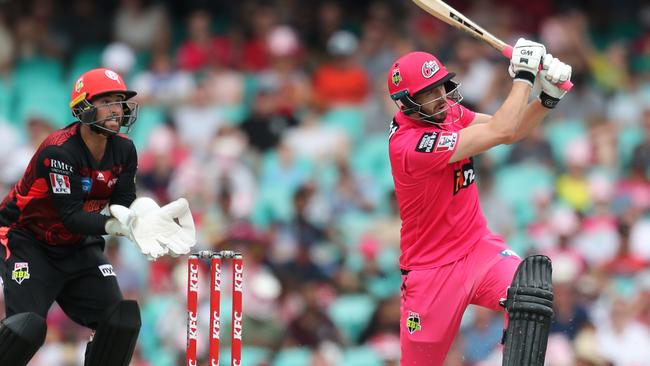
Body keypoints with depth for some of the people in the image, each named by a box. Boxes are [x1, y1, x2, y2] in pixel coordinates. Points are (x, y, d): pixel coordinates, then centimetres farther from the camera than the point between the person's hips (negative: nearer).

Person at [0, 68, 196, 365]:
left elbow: (123, 204, -8)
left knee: (123, 323, -6)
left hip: (77, 247, 7)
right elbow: (71, 217, -30)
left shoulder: (124, 150, -4)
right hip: (27, 239, -7)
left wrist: (144, 215, -31)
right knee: (28, 328, -24)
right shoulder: (59, 151, -26)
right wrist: (122, 225, -44)